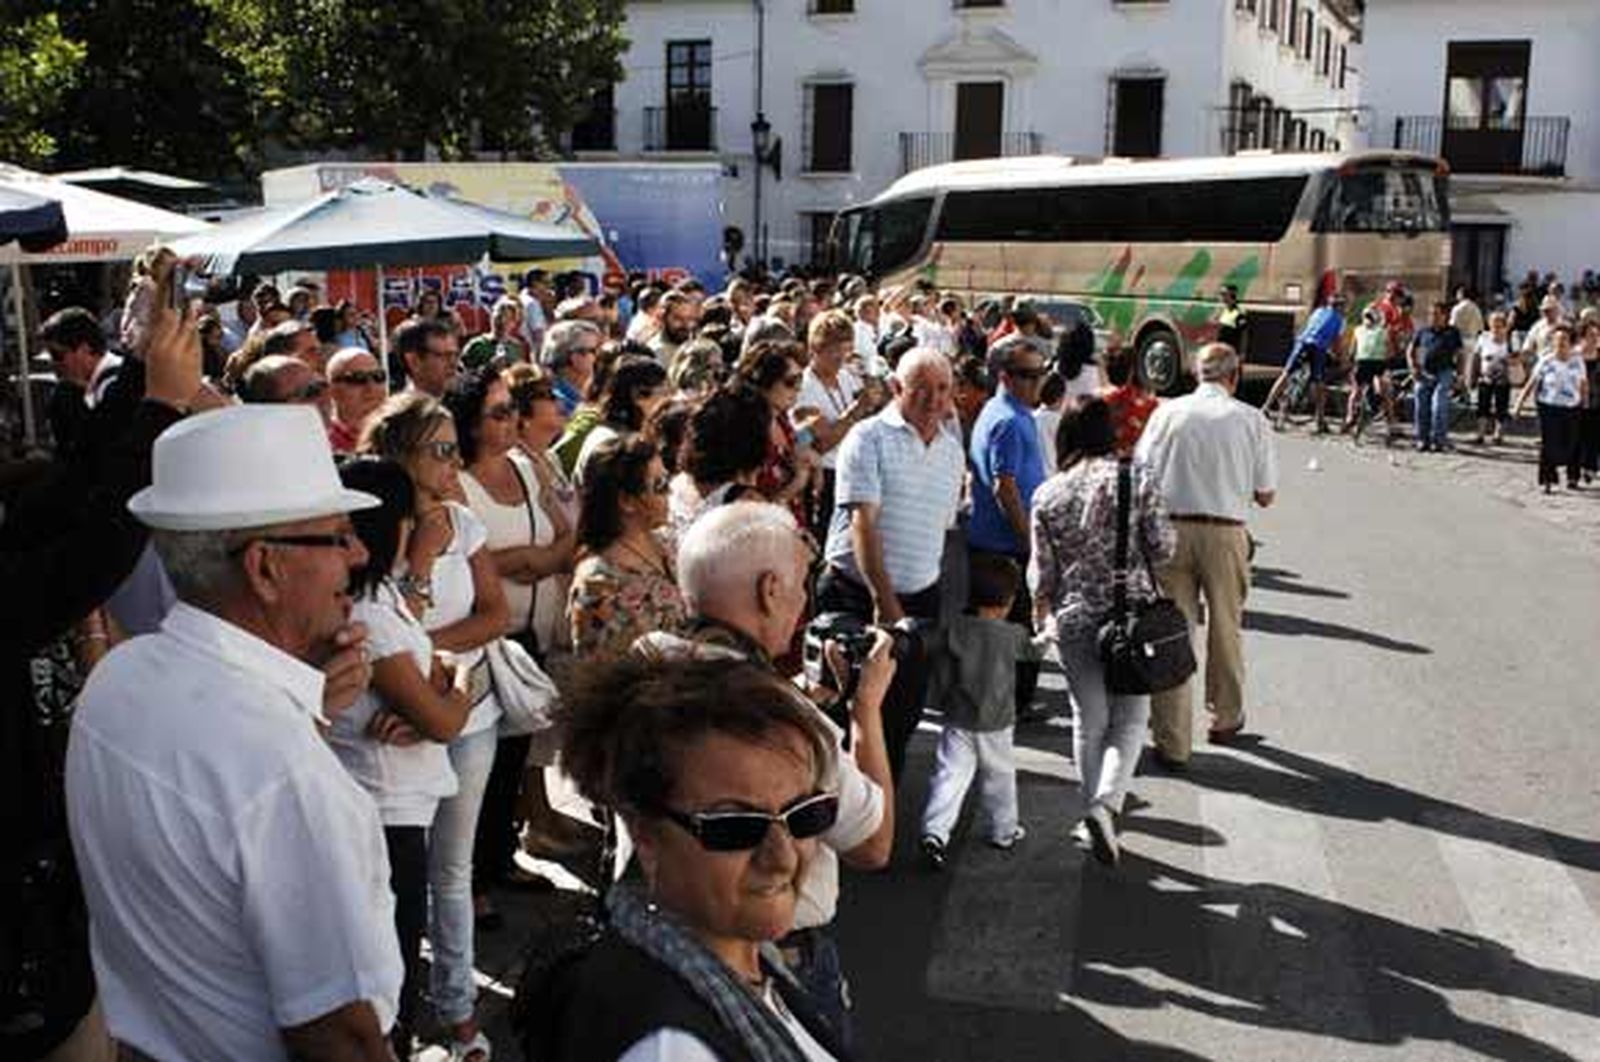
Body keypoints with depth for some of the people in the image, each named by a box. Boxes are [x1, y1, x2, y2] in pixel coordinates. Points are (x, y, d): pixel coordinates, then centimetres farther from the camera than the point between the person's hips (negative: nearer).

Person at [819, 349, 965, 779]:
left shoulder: (953, 452, 12)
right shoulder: (869, 437, -8)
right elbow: (863, 522, -15)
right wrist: (885, 601, -20)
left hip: (921, 599, 6)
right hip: (857, 595, -5)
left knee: (903, 716, 10)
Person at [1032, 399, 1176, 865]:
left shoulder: (1047, 494, -2)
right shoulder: (1137, 478, -7)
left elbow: (1042, 573, 2)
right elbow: (1163, 548, -6)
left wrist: (1041, 617, 19)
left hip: (1073, 621, 2)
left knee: (1089, 720, 15)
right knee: (1130, 717, 8)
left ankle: (1095, 809, 22)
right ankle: (1105, 805, -10)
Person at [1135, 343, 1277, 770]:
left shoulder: (1167, 412, 1)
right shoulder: (1251, 419, -1)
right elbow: (1266, 494, 3)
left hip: (1172, 530, 0)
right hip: (1225, 532, 0)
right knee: (1226, 628, 19)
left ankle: (1173, 743, 6)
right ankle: (1226, 719, 37)